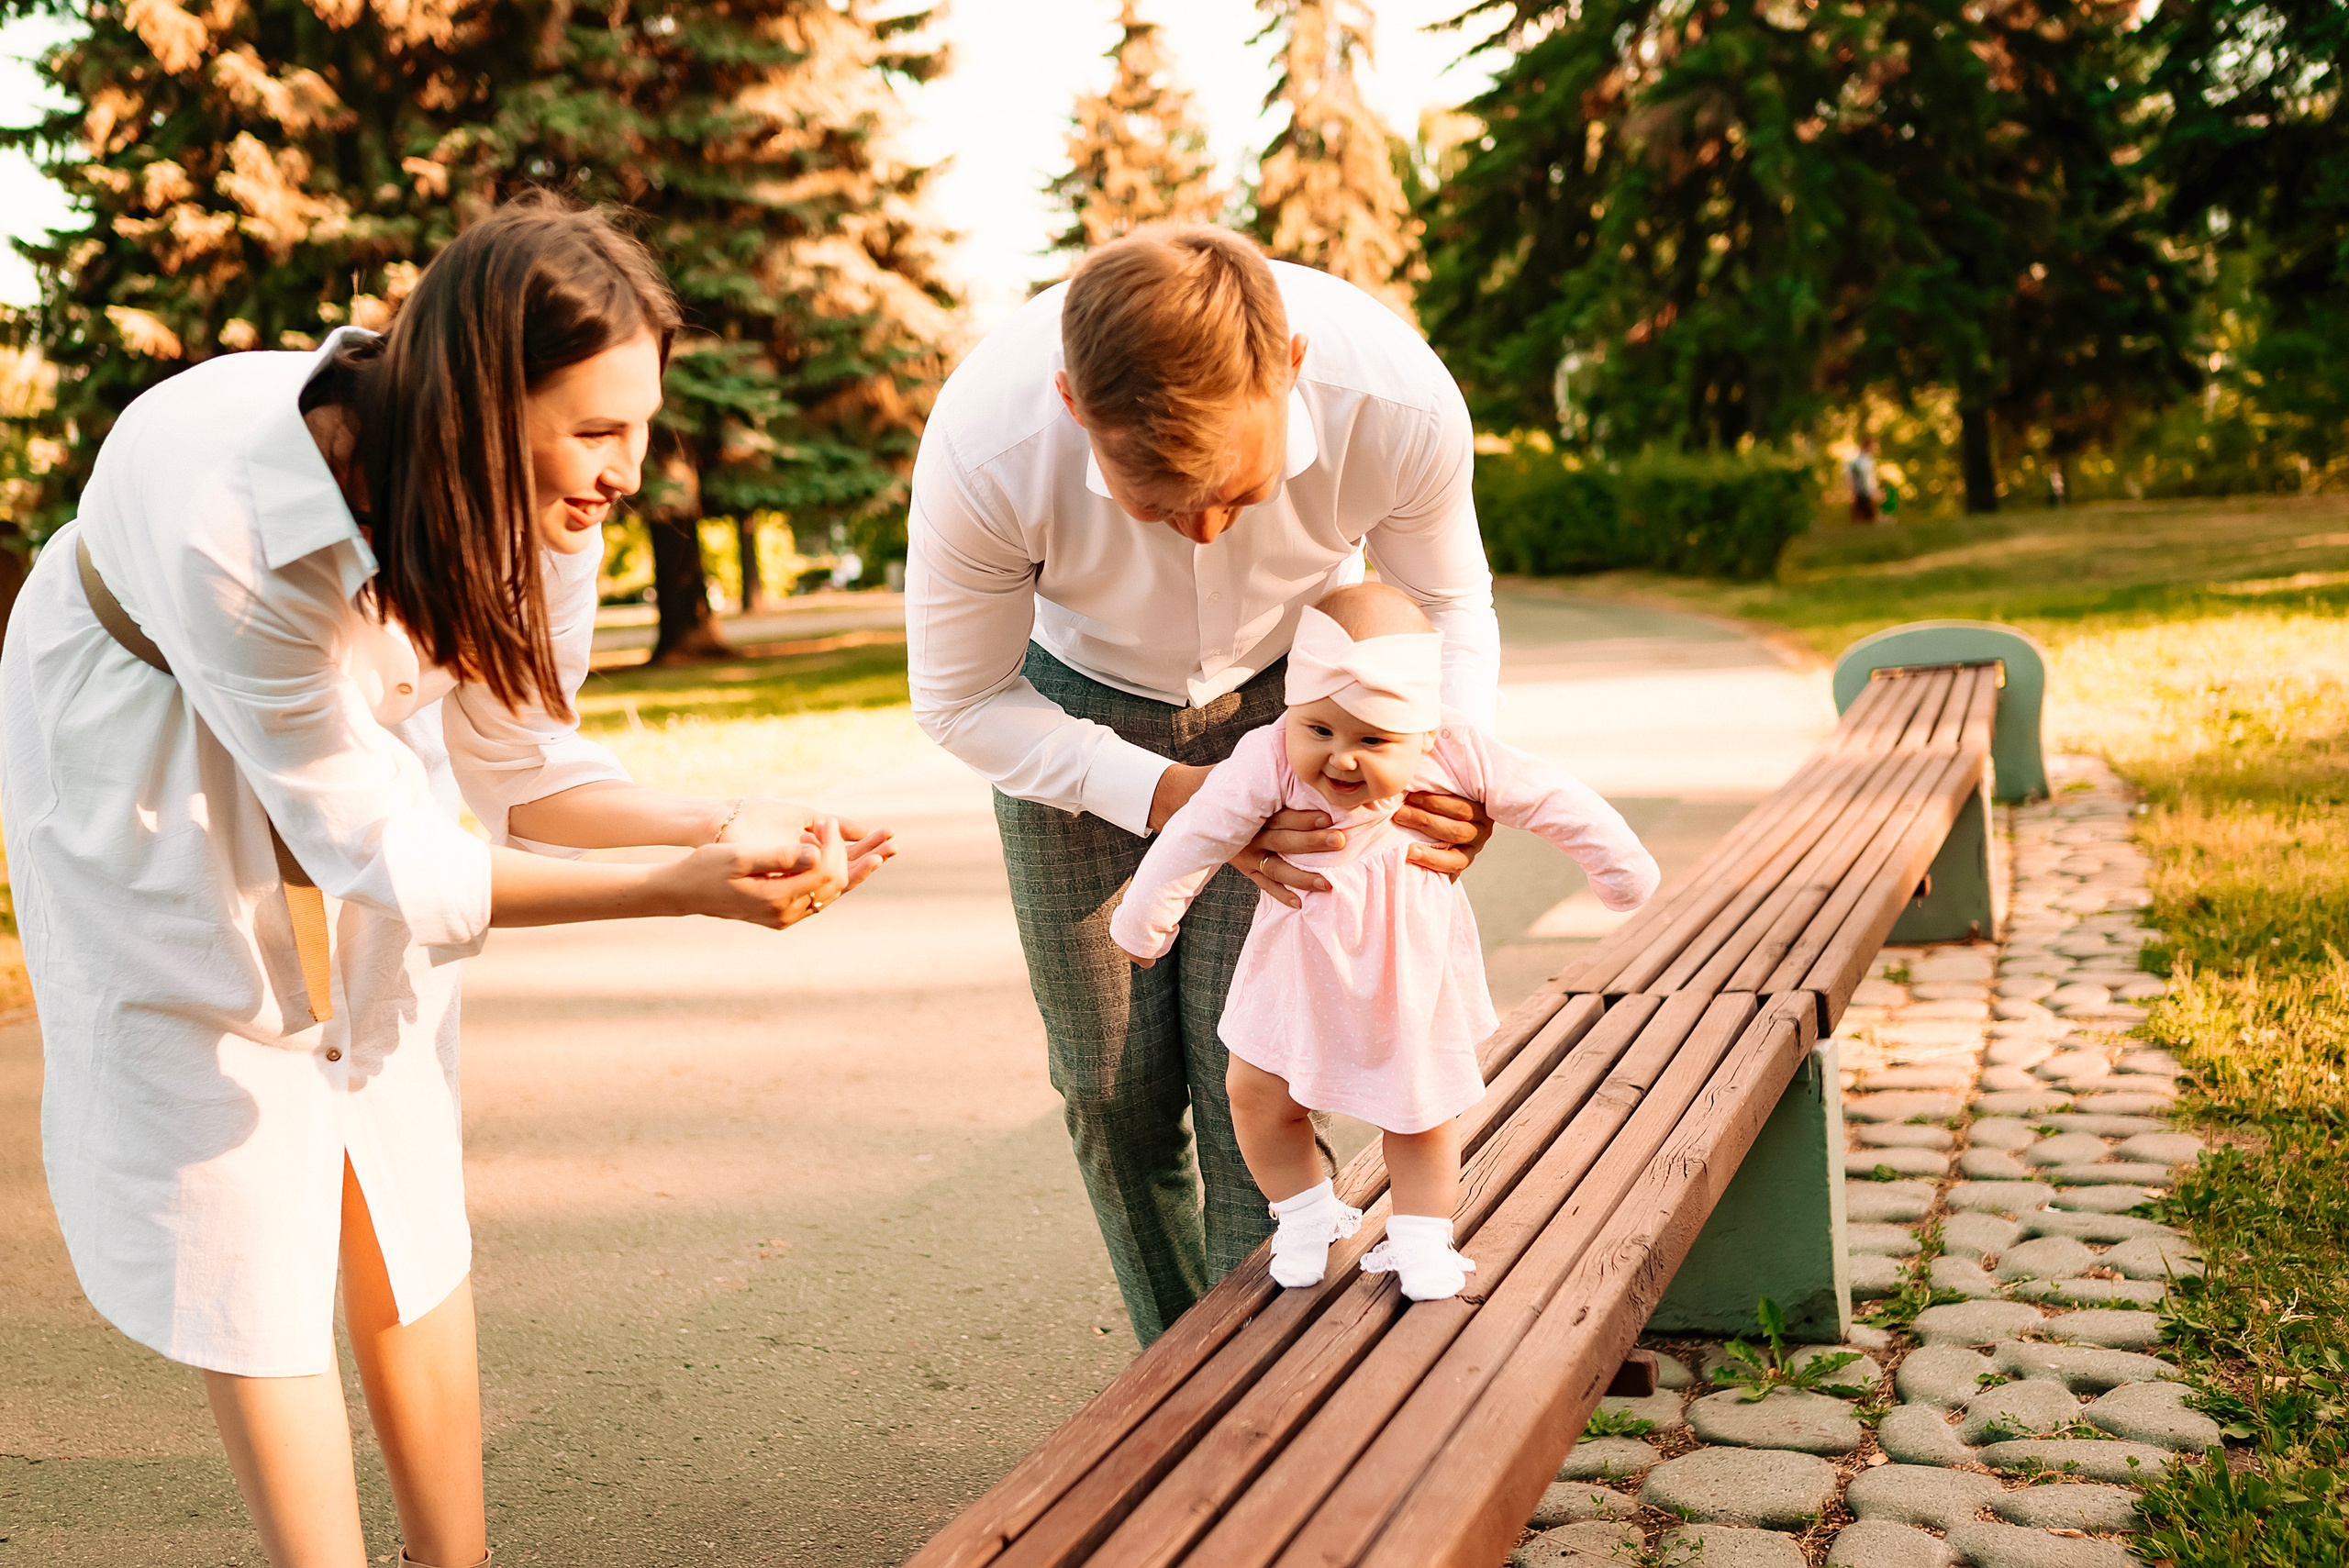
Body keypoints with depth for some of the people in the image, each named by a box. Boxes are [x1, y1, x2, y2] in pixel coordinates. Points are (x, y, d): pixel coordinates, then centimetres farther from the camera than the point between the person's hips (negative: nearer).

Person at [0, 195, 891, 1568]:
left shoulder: (541, 504, -23)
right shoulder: (236, 526, -40)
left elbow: (519, 759, -11)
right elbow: (370, 845, -32)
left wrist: (716, 828, -29)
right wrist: (682, 891, -40)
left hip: (355, 720, 5)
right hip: (154, 772, -4)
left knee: (404, 1187, 5)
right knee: (243, 1197, -3)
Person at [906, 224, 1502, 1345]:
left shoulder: (1399, 401, -34)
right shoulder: (984, 445, -37)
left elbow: (1447, 608, -10)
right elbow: (961, 701, -19)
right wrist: (1174, 797, -31)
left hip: (1282, 689, 0)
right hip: (1069, 705, 0)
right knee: (1114, 1085, 4)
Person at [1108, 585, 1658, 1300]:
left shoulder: (1453, 755, -23)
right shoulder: (1269, 760, -29)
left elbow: (1551, 799, -10)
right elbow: (1196, 834, -20)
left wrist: (1618, 867, 1)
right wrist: (1143, 920, -10)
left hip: (1412, 967, 0)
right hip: (1301, 964, 0)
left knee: (1421, 1109, 14)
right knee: (1256, 1093, 5)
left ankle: (1421, 1240, 33)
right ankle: (1306, 1217, 28)